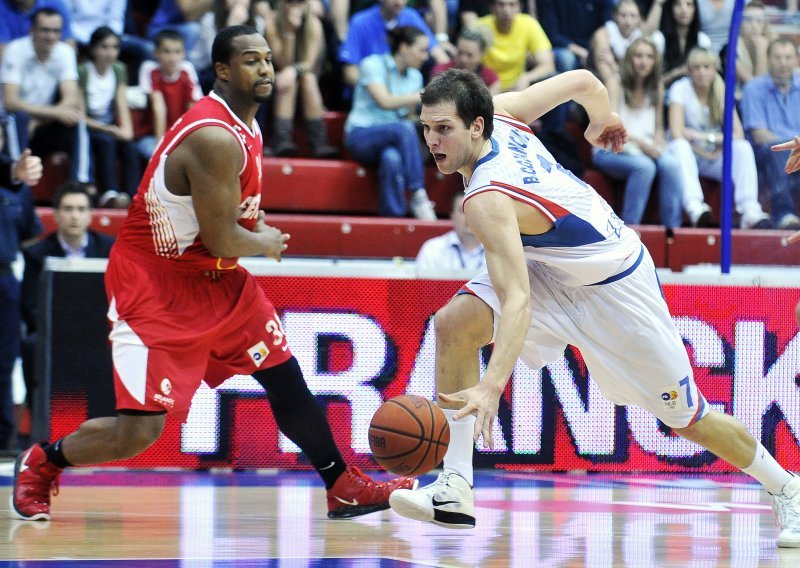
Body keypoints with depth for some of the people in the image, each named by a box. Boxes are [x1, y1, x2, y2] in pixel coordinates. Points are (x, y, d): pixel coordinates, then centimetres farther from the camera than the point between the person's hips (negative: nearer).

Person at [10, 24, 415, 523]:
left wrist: (257, 227, 4)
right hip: (154, 284, -9)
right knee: (140, 431, -10)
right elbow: (222, 242, -25)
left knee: (286, 376, 7)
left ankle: (343, 487, 20)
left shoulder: (246, 126, 5)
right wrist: (267, 244, -5)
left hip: (215, 278, 9)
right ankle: (41, 462, 14)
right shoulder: (215, 138, -26)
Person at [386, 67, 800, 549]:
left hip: (615, 286, -8)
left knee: (687, 419, 5)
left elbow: (518, 302, -43)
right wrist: (604, 120, 22)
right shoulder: (500, 111, -13)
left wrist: (492, 387, -53)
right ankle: (456, 491, -16)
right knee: (454, 323, -16)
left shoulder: (487, 200, -34)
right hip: (552, 270, 8)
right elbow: (582, 81, -1)